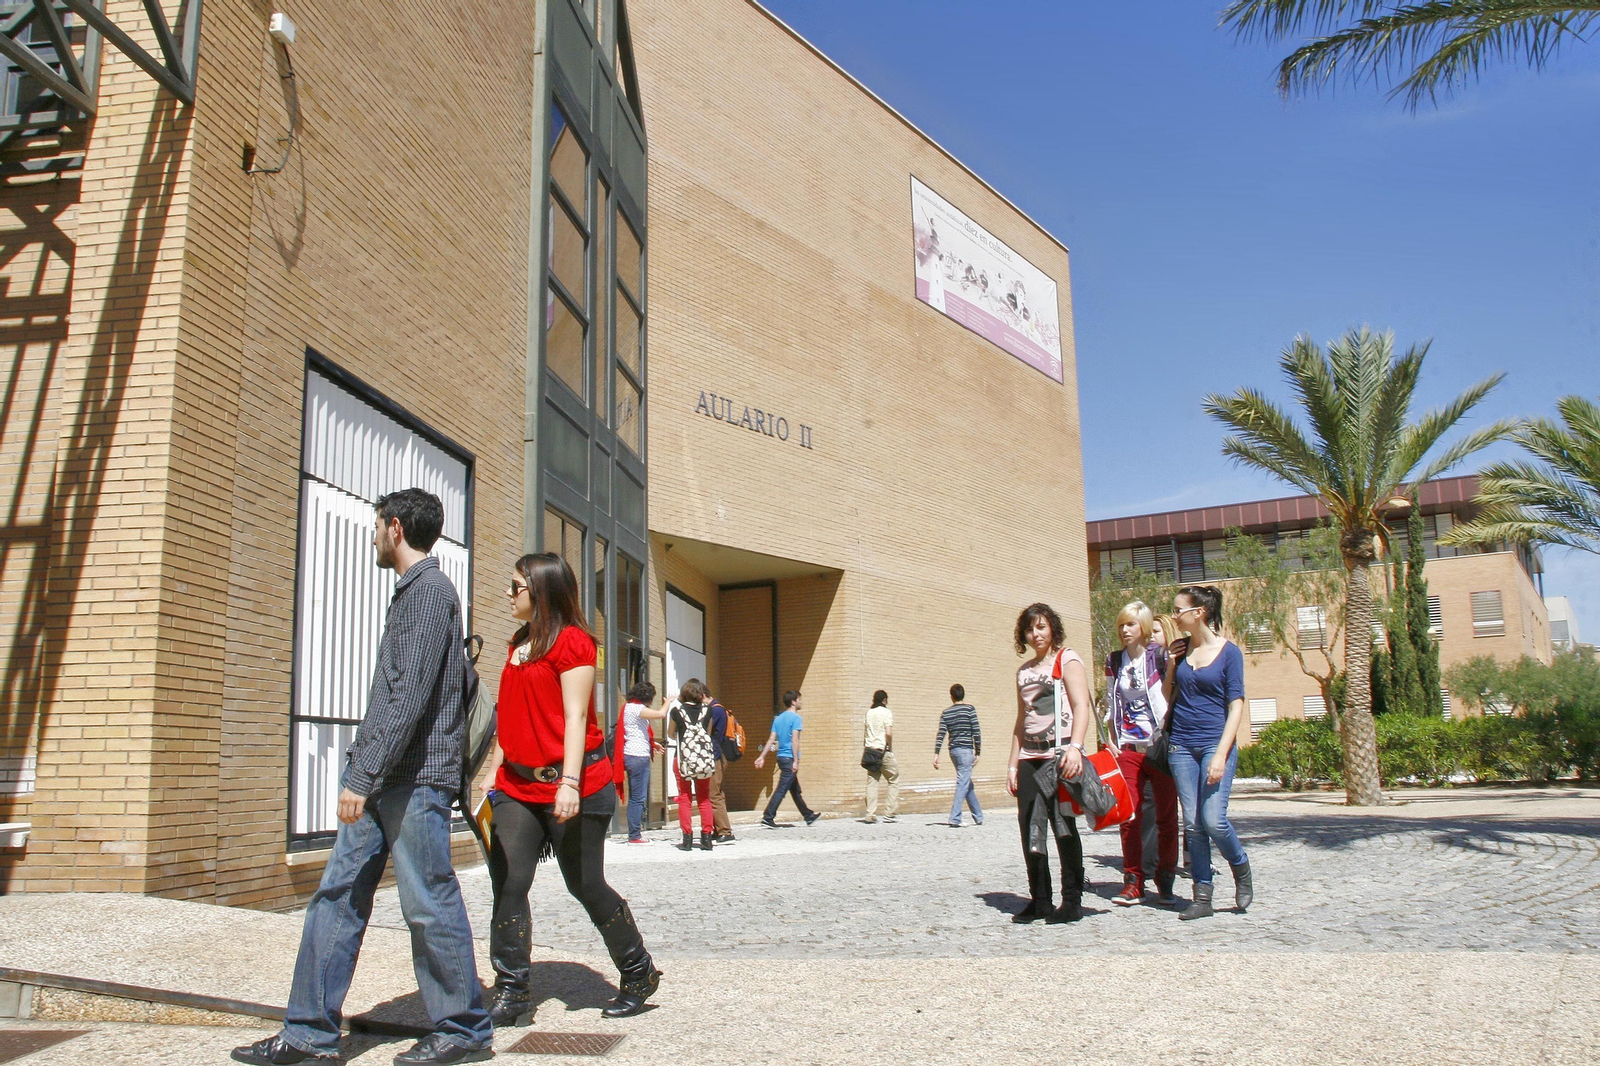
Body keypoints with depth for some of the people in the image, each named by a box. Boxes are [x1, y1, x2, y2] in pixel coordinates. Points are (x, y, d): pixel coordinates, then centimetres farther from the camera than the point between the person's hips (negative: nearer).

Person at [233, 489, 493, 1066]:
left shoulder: (430, 590, -12)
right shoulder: (410, 591, 20)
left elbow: (412, 696, -20)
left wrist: (363, 775, -21)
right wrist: (361, 771, 20)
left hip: (416, 779, -10)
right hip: (382, 778, 10)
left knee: (429, 904, -2)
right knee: (338, 894, 9)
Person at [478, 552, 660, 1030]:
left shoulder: (571, 641, -10)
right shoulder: (518, 644, 16)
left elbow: (575, 717, -17)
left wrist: (569, 783, -23)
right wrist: (493, 775, 17)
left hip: (571, 787, -7)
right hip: (517, 787, 8)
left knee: (585, 884, 2)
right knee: (507, 883, -2)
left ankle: (639, 974, 22)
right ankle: (511, 995, 6)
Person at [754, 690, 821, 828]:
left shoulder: (778, 719, 13)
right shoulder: (795, 718, -10)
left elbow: (771, 740, 8)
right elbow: (795, 740, -17)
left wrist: (762, 756, 6)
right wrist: (796, 761, -20)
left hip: (781, 757, 9)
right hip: (790, 758, -9)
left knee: (795, 789, 16)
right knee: (782, 789, -8)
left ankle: (808, 815, 27)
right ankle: (767, 817, -12)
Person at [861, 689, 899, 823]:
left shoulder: (868, 713, 12)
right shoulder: (886, 712, -5)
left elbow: (864, 733, 13)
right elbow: (888, 733, -16)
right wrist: (890, 748, -4)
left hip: (870, 751, 6)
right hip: (883, 751, -6)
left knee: (872, 782, 5)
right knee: (894, 780, 6)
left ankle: (870, 814, -2)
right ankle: (888, 813, 1)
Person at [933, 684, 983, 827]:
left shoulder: (946, 712, 9)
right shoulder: (969, 709, -2)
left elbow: (941, 733, 1)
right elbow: (976, 732, -6)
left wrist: (936, 753, -2)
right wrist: (977, 753, -2)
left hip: (953, 751, 5)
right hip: (966, 750, -5)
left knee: (968, 784, 15)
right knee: (963, 783, -7)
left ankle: (978, 817, 21)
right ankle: (955, 817, -15)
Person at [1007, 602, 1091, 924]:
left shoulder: (1067, 659, 0)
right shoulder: (1024, 671, 19)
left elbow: (1081, 706, -12)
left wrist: (1075, 747, -26)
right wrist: (1013, 764, 16)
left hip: (1060, 755, -6)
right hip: (1030, 757, 6)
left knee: (1063, 826, -4)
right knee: (1030, 829, 4)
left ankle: (1072, 901, 4)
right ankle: (1039, 900, 13)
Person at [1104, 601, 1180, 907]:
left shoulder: (1160, 655, -2)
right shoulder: (1114, 661, 10)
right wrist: (1112, 741, 9)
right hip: (1128, 749, 3)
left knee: (1166, 816, 4)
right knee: (1130, 816, 0)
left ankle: (1165, 878, 16)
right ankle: (1133, 882, 7)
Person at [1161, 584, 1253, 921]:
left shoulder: (1228, 651, -5)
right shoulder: (1180, 648, 8)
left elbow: (1236, 706, -8)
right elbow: (1167, 699, 14)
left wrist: (1221, 754, -15)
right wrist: (1170, 667, -1)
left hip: (1215, 744, -4)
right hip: (1181, 747, 5)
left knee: (1213, 819, -13)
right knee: (1193, 824, 4)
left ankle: (1241, 869, 16)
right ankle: (1202, 897, 11)